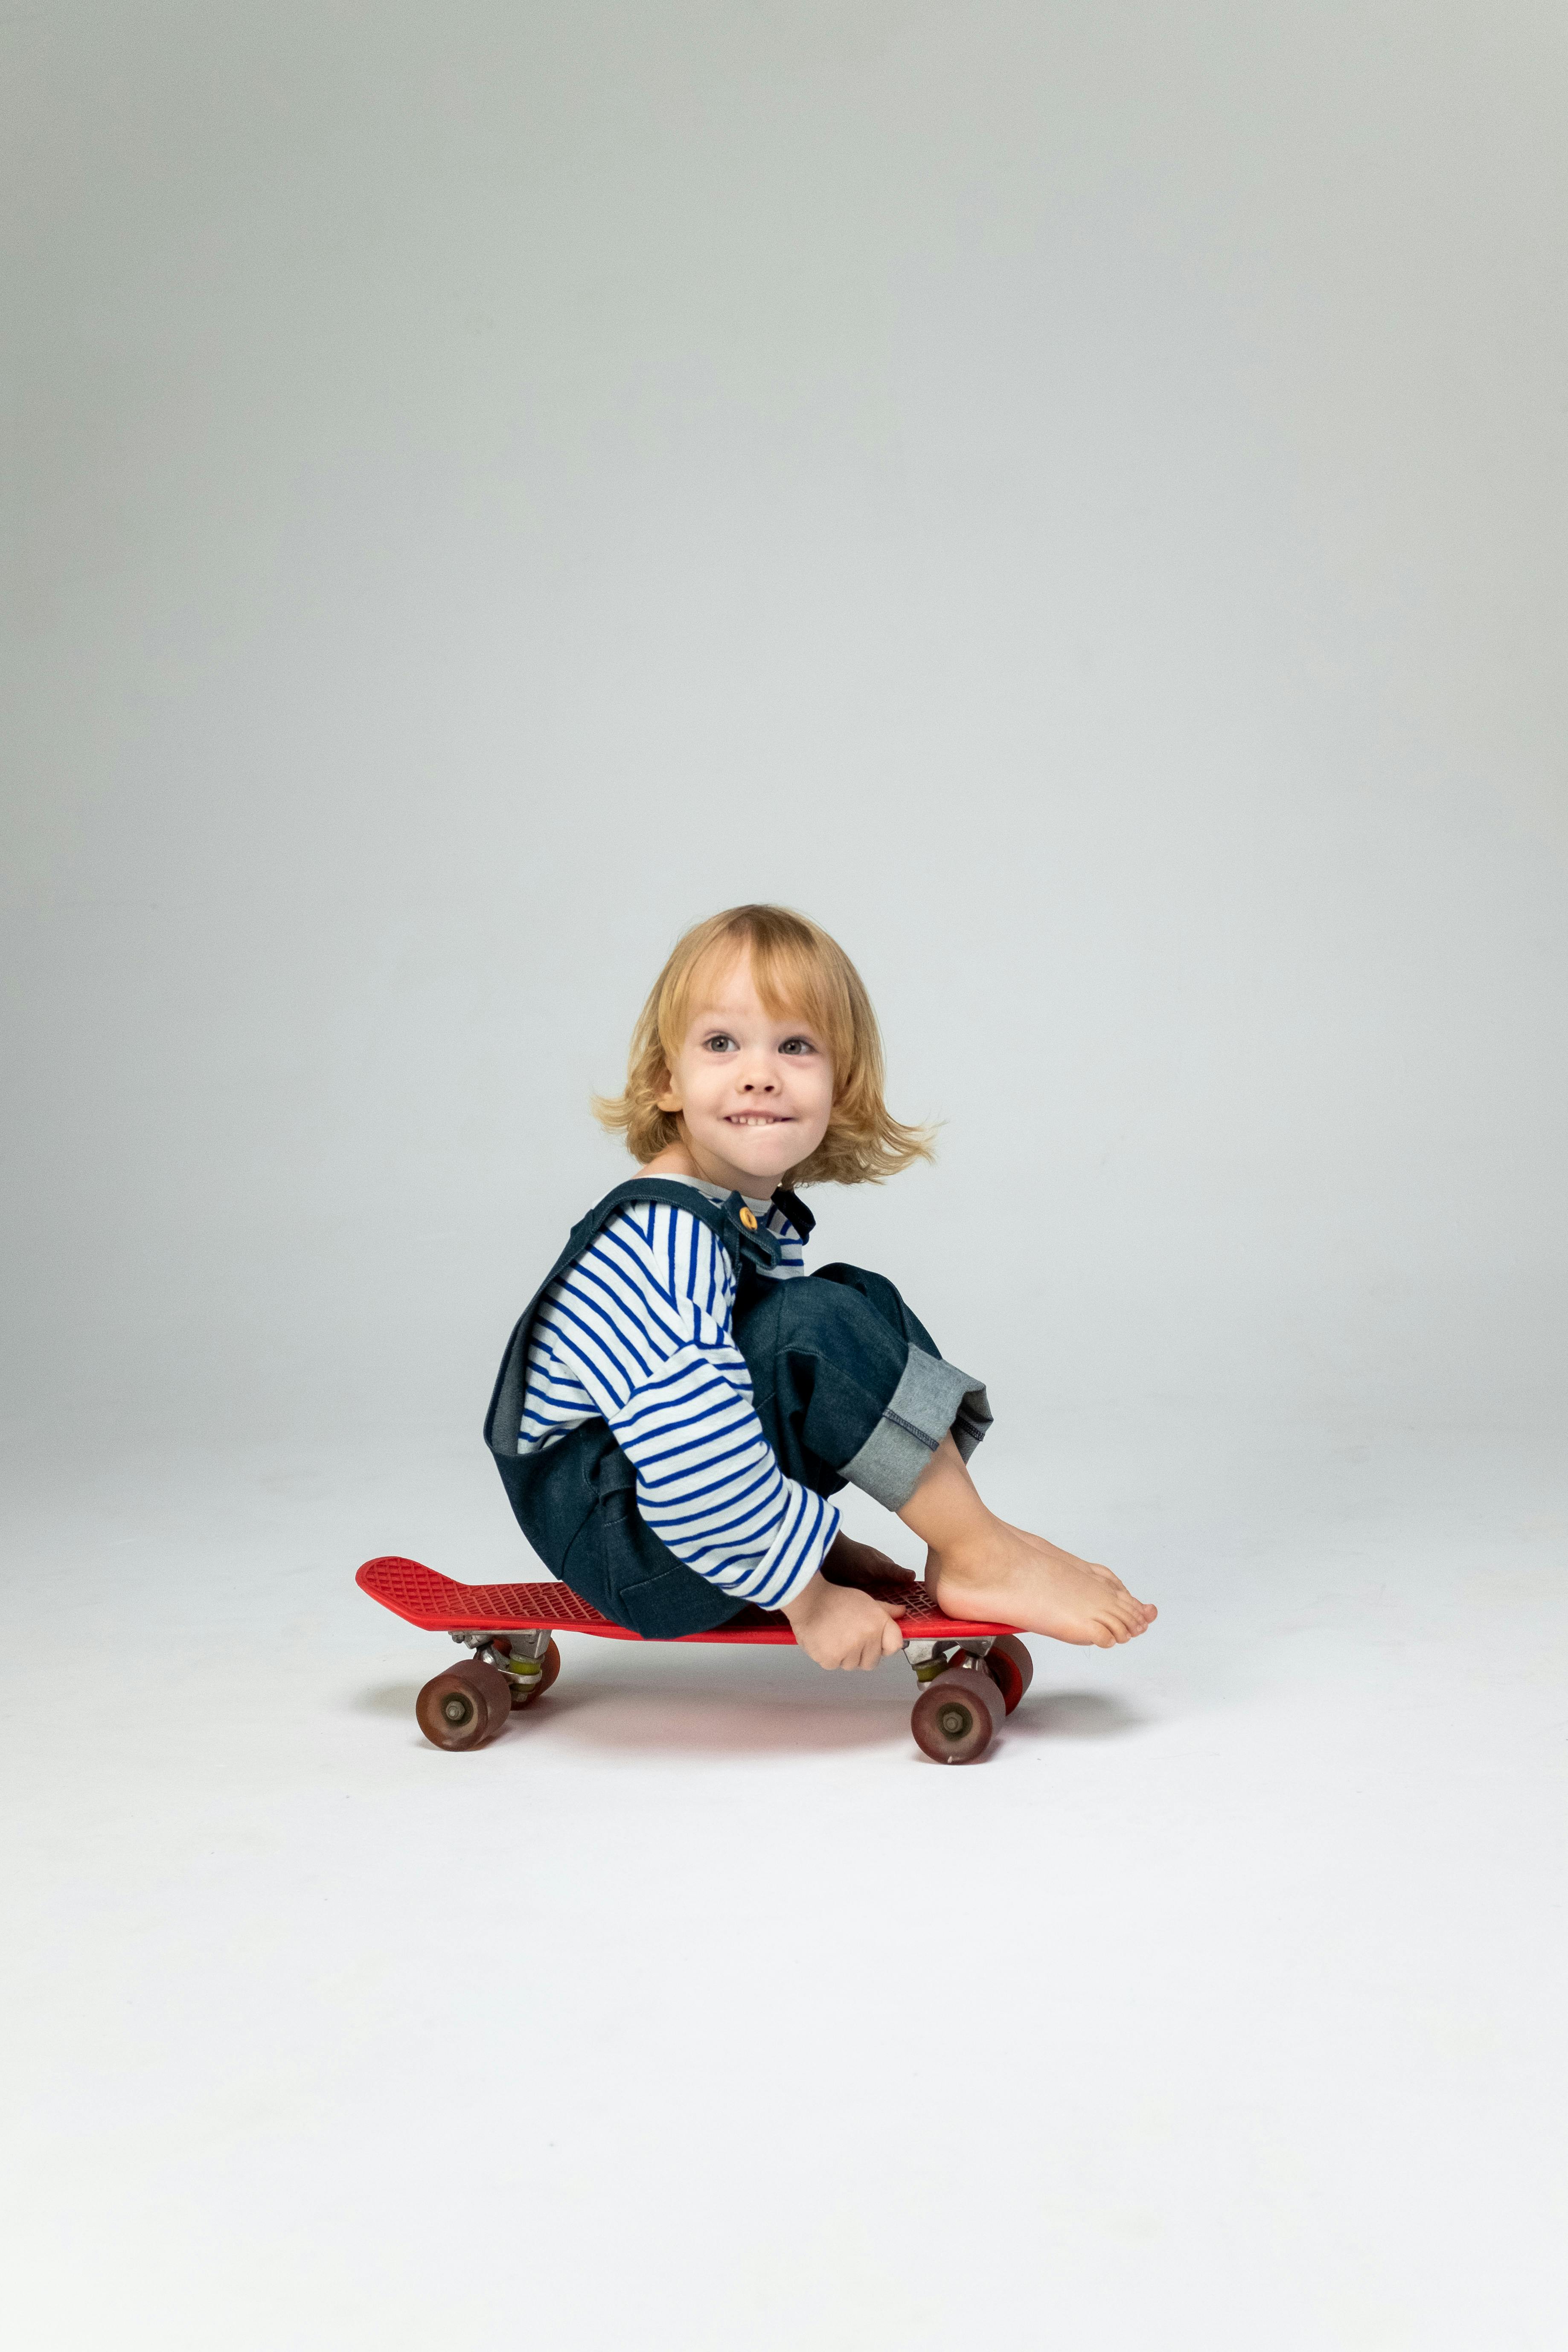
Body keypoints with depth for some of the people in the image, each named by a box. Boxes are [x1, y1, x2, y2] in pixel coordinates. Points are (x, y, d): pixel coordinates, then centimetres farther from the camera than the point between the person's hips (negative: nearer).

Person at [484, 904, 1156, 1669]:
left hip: (693, 1504, 10)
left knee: (867, 1301, 10)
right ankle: (980, 1557, -10)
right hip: (629, 1555, -10)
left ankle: (957, 1549, 3)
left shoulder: (762, 1214, 6)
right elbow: (688, 1448, -34)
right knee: (823, 1327, -25)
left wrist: (820, 1543, 18)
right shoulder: (663, 1235, -26)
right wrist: (805, 1594, -24)